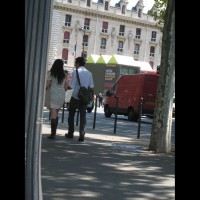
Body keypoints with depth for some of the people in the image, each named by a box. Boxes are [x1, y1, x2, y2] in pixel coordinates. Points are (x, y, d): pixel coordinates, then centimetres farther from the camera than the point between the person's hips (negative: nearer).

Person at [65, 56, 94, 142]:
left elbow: (71, 86, -15)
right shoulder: (89, 73, 4)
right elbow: (91, 87, 4)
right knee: (83, 116, 5)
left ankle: (70, 133, 20)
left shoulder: (75, 72, -11)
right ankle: (82, 135, -2)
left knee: (71, 115, 14)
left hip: (75, 97, -3)